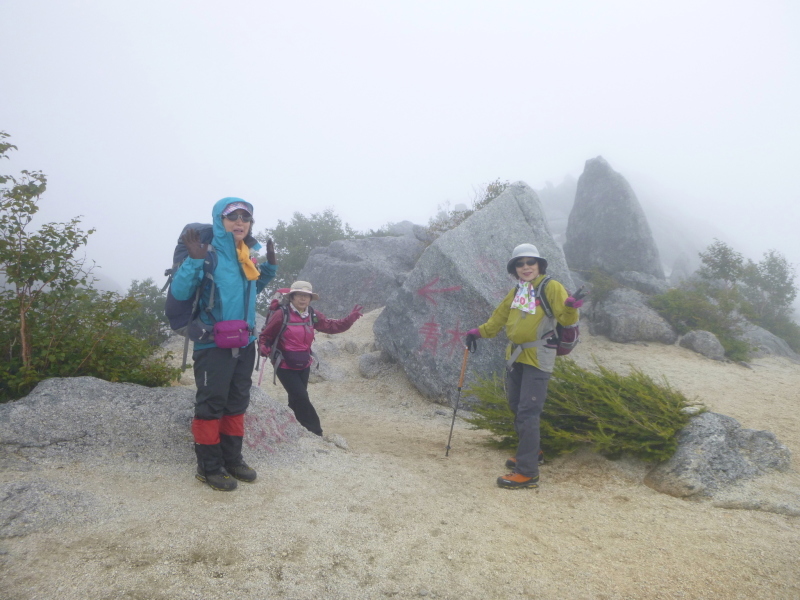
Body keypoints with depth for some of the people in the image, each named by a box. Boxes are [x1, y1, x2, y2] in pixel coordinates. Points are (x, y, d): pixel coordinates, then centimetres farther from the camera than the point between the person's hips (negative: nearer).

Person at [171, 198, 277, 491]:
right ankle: (209, 466, 14)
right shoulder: (208, 253, -13)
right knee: (211, 404, 1)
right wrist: (194, 261, -31)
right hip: (213, 344, -7)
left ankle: (232, 459, 27)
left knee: (237, 403, 14)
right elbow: (180, 292, -19)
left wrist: (270, 266, 12)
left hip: (244, 343, 7)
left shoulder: (247, 255, 9)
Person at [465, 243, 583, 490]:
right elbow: (500, 315, 24)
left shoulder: (551, 287, -9)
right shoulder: (516, 291, 13)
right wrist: (480, 331, 20)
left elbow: (566, 319, -18)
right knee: (516, 407, 17)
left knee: (527, 412, -10)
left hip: (538, 358, -8)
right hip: (516, 355, 8)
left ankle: (528, 472, -5)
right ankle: (531, 452, 36)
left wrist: (571, 308, -38)